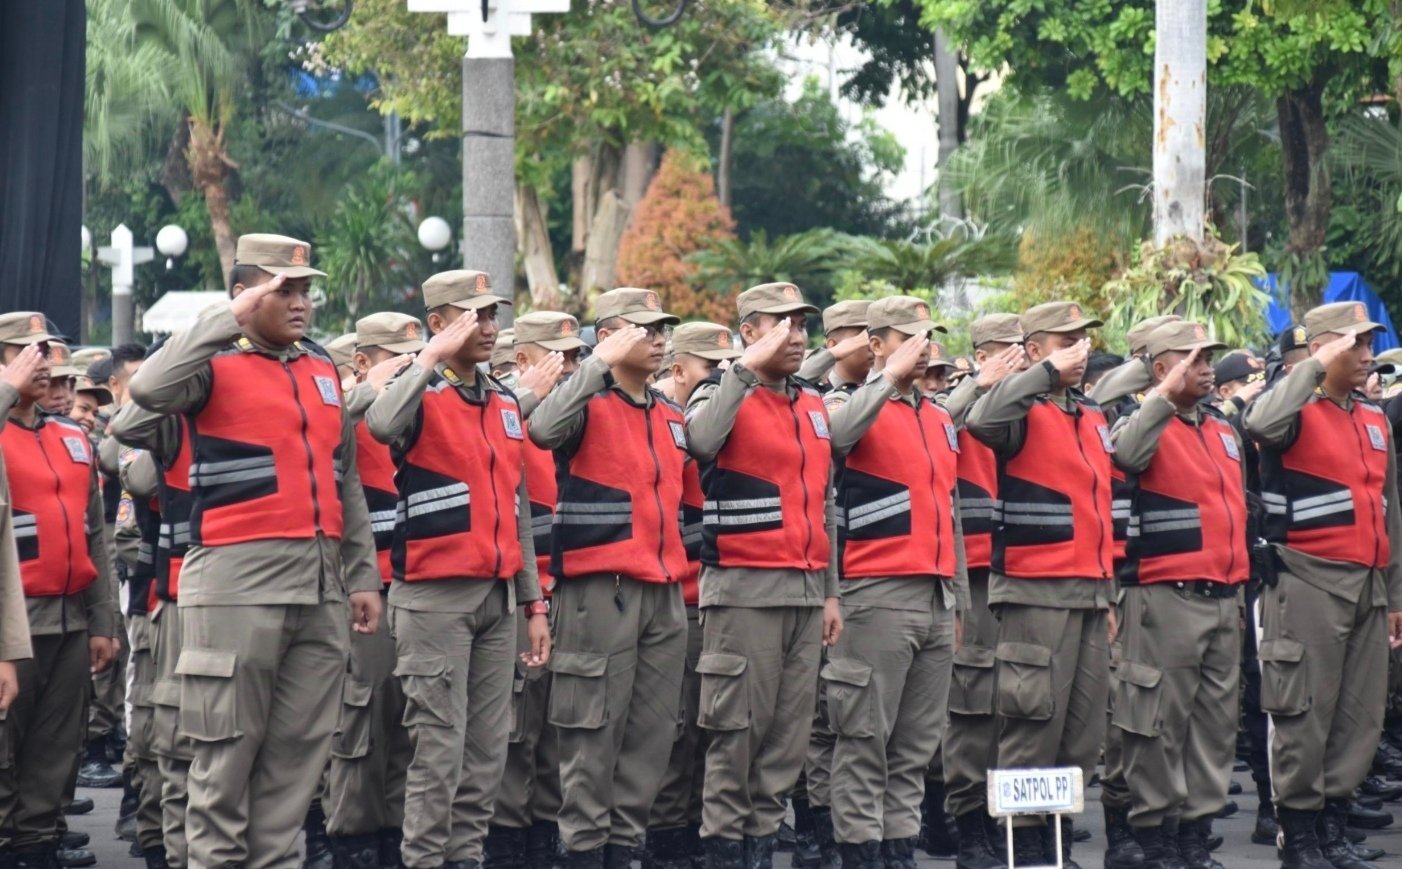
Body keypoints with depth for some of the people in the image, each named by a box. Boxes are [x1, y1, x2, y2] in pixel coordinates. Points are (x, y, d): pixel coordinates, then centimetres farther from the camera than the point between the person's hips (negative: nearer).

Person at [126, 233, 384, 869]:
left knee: (302, 745, 7)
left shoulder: (323, 369, 17)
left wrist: (362, 575, 16)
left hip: (320, 583, 6)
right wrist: (228, 317, -22)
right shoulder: (214, 363, -2)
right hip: (238, 580, -6)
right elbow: (150, 390, -25)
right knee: (229, 745, -3)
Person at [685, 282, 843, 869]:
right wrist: (747, 367, -22)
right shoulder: (725, 395, -2)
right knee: (737, 727, -5)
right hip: (744, 587, -6)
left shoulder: (814, 406, 17)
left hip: (805, 589, 6)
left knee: (790, 729, 6)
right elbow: (702, 440, -27)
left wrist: (830, 591, 18)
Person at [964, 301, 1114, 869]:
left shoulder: (1093, 417, 19)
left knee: (1084, 730, 7)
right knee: (1034, 724, -7)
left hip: (1090, 592, 7)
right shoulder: (1026, 411, -3)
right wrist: (1049, 372, -23)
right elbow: (982, 421, -29)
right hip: (1037, 592, -7)